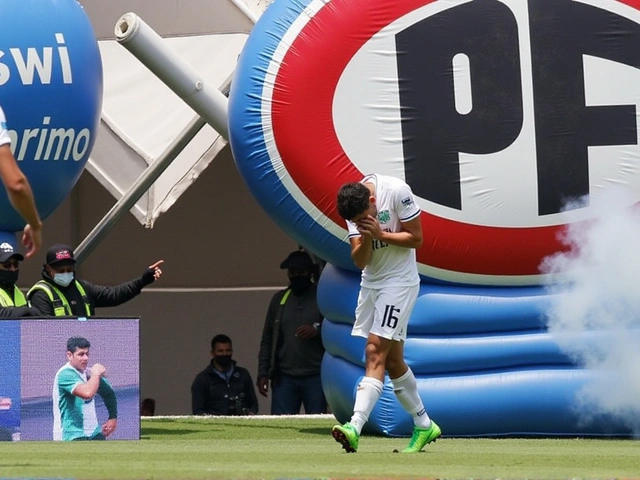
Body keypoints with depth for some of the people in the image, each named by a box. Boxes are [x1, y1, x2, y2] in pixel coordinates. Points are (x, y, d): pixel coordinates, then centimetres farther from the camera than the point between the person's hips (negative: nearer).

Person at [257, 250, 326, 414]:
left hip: (315, 378, -3)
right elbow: (267, 340, 16)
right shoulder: (279, 300, 15)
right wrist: (263, 374, 8)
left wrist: (317, 331, -18)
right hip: (285, 378, 3)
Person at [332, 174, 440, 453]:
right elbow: (360, 261, -5)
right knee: (393, 360, 11)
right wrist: (365, 237, -23)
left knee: (375, 352, -17)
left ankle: (355, 428, -27)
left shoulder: (397, 192, -19)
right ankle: (424, 426, 24)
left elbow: (416, 238, -12)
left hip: (399, 282, -7)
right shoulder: (355, 209, -3)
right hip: (370, 282, 7)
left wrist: (380, 234, -22)